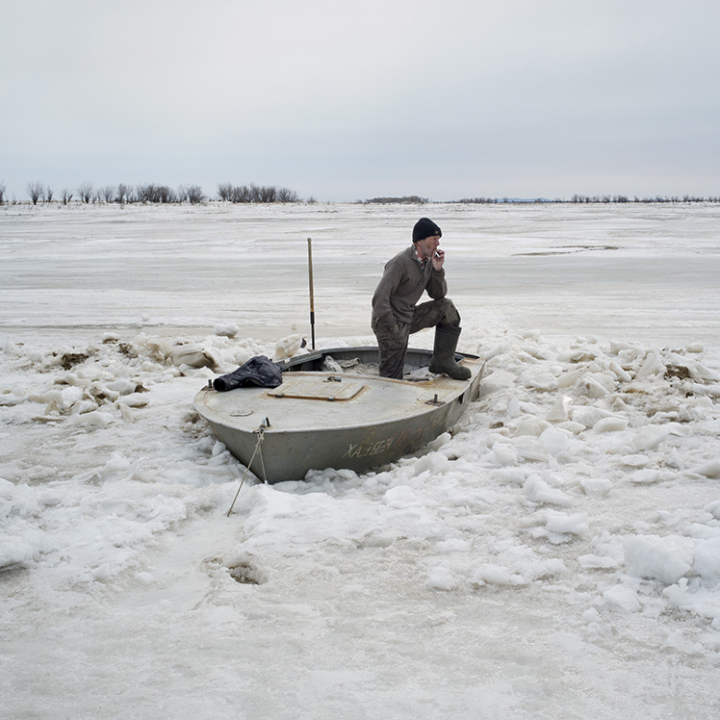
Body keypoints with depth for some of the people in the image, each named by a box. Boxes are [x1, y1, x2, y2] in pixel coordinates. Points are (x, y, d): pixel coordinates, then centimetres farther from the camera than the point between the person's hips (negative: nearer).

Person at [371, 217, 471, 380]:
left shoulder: (428, 260, 3)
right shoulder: (401, 262, -22)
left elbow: (438, 295, 8)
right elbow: (379, 300, -27)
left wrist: (437, 270, -8)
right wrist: (393, 329, -22)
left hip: (410, 317, 8)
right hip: (389, 323, -8)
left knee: (446, 307, -1)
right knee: (393, 379, -9)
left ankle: (442, 361, 2)